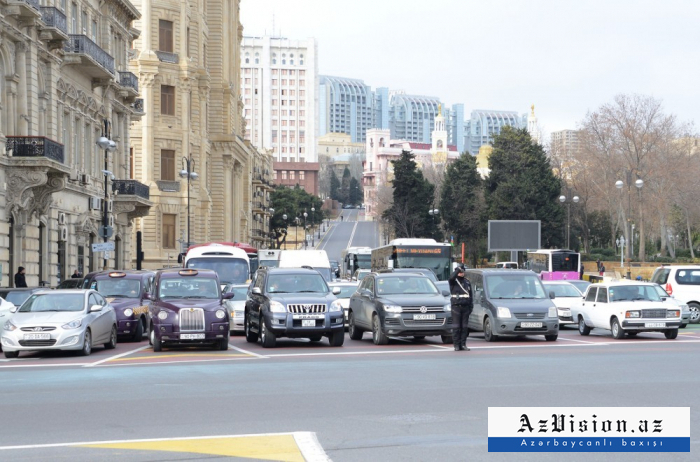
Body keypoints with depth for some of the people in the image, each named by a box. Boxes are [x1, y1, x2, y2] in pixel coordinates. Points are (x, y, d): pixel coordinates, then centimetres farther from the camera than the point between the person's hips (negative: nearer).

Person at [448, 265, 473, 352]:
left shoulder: (467, 281, 16)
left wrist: (471, 306, 11)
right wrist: (458, 269, -28)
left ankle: (463, 344, 9)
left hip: (465, 306, 4)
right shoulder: (453, 281, 1)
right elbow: (451, 277, -25)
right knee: (456, 326, -5)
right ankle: (456, 345, -3)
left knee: (464, 326, 4)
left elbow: (470, 294, 18)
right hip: (456, 306, -4)